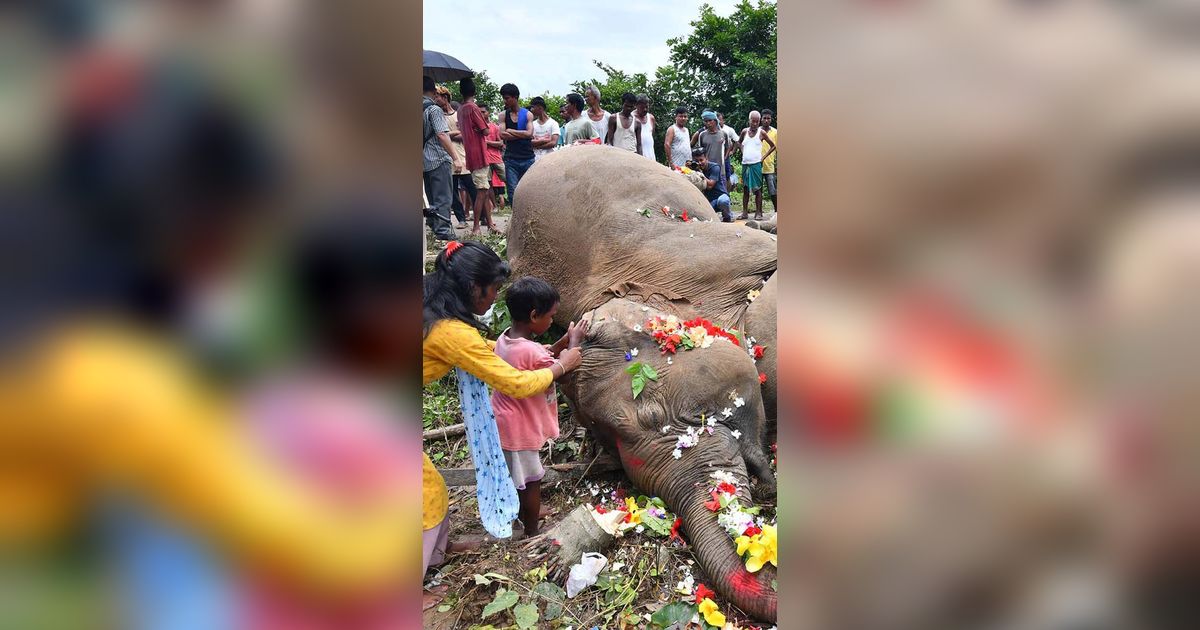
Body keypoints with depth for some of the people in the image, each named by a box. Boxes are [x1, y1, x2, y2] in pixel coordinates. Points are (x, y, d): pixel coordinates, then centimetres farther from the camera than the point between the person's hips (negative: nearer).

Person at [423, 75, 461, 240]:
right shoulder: (435, 109, -11)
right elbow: (442, 135, -17)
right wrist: (455, 157, -16)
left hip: (425, 161, 8)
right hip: (439, 160, -8)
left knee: (431, 197, 17)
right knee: (443, 197, -5)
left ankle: (432, 224, 23)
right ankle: (443, 231, -7)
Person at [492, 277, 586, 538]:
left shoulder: (505, 338, -5)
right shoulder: (531, 351, -32)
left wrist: (565, 341, -1)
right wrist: (574, 343, -7)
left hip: (504, 421, 8)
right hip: (520, 427, -8)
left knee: (517, 474, 27)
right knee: (531, 480, 12)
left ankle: (526, 513, 48)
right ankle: (532, 532, 29)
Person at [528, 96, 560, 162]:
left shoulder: (553, 123, 0)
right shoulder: (533, 124, 11)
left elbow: (554, 143, -11)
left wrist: (537, 145, -6)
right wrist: (544, 140, -10)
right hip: (535, 159, 3)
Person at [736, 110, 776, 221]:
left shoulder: (761, 132, -2)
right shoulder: (745, 131, 7)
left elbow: (773, 146, 4)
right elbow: (739, 142, 27)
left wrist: (764, 157, -3)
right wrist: (743, 151, 12)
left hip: (756, 164, -4)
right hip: (745, 163, 4)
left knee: (757, 189, -3)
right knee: (745, 188, 7)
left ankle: (758, 213, 0)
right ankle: (744, 212, 12)